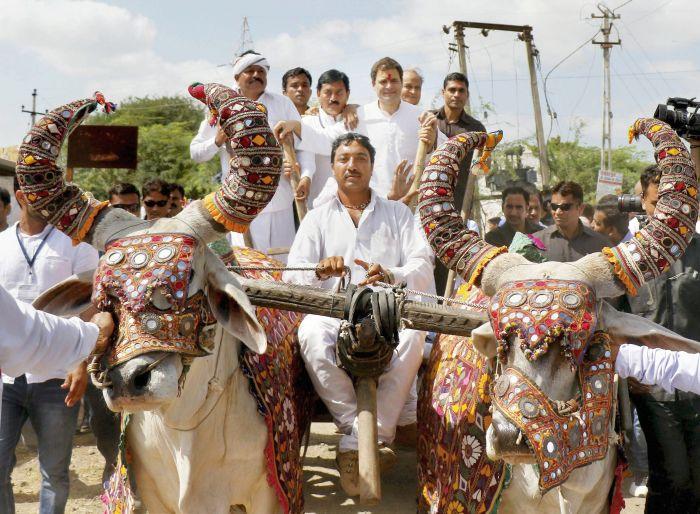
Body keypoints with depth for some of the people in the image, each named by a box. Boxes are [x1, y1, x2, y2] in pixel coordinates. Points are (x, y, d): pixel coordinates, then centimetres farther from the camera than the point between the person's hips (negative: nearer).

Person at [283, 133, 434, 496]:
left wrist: (390, 276, -18)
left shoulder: (397, 213, 19)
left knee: (411, 335, -35)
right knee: (310, 334, -35)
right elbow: (292, 275, 6)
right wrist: (319, 269, -18)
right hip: (333, 312, 0)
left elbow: (423, 267, 5)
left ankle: (356, 444, -28)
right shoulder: (317, 218, 20)